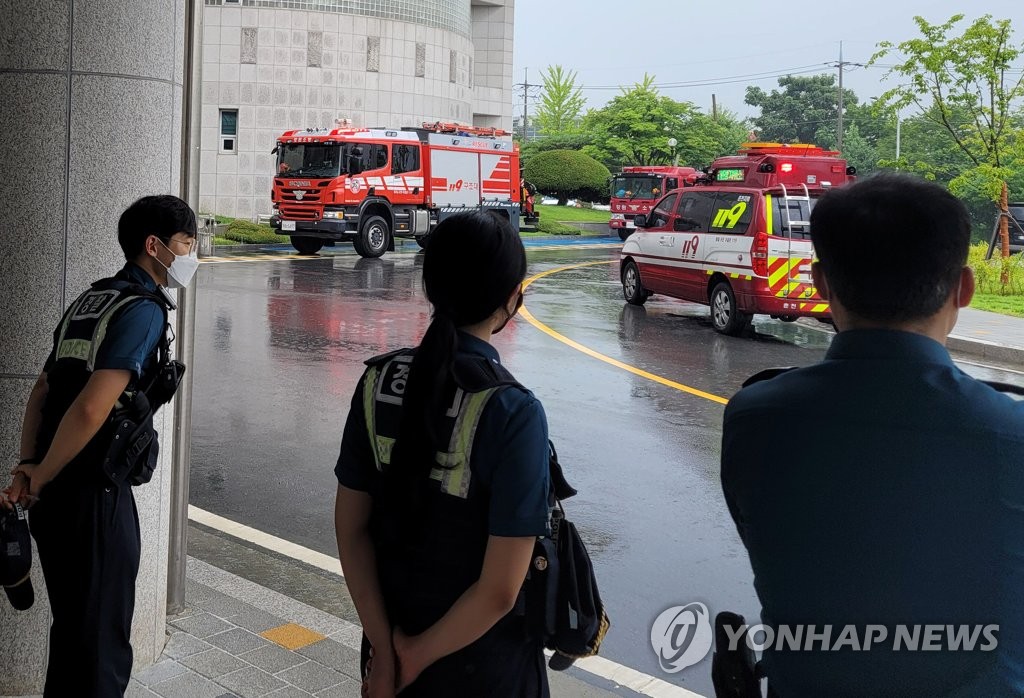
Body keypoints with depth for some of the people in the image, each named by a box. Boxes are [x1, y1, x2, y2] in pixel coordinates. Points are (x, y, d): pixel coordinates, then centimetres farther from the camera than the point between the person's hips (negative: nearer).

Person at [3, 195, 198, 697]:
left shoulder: (89, 300, 14)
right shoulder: (143, 310, -15)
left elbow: (42, 391, 13)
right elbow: (91, 410, -24)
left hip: (53, 497, 9)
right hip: (94, 497, -9)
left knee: (70, 628, 22)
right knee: (102, 643, 5)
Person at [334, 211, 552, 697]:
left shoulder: (379, 381, -10)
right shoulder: (513, 413, -24)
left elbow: (350, 527, -5)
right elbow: (499, 592, -23)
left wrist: (386, 646, -3)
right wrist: (417, 657, -10)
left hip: (391, 637, 4)